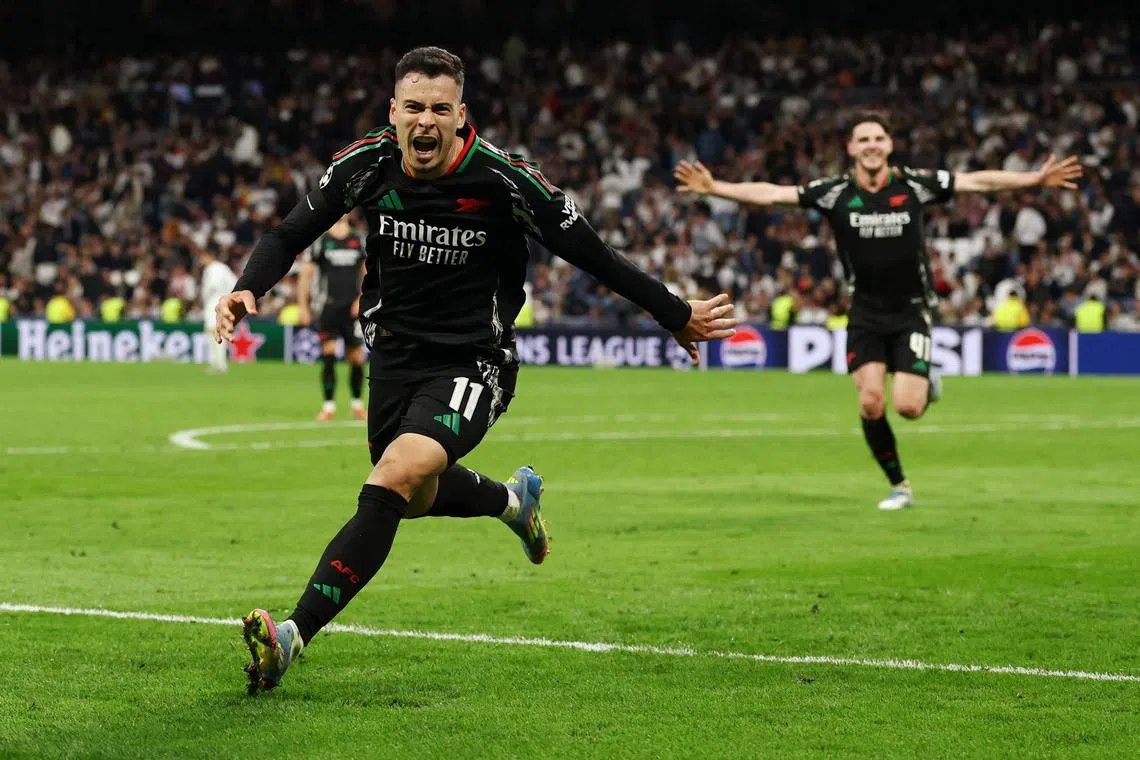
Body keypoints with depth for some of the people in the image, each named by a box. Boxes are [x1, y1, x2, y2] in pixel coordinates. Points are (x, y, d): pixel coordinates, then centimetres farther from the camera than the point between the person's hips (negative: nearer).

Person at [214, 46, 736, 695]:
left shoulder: (503, 179, -20)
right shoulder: (367, 166, -10)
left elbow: (594, 256, -9)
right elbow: (290, 236, 3)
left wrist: (678, 316, -1)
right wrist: (246, 290, -17)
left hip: (473, 365, -6)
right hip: (394, 352, 6)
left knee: (395, 478, -28)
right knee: (416, 496, 23)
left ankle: (294, 636, -31)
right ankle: (513, 499, 58)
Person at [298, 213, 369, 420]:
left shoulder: (359, 241, 9)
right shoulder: (321, 242, 2)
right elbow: (305, 274, 2)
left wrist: (361, 300, -1)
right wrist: (303, 306, -4)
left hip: (353, 308, 2)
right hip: (329, 307, -2)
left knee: (357, 358, 2)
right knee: (328, 356, -8)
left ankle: (357, 404, 17)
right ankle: (329, 405, -3)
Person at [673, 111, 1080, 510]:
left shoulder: (913, 184, -8)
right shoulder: (834, 192, -8)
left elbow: (978, 181, -6)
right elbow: (772, 193, -12)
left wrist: (1035, 179, -12)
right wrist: (714, 188, -22)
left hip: (911, 310, -1)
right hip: (865, 313, 1)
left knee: (908, 407, -13)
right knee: (871, 402, -12)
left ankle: (926, 383, 26)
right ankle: (898, 486, 9)